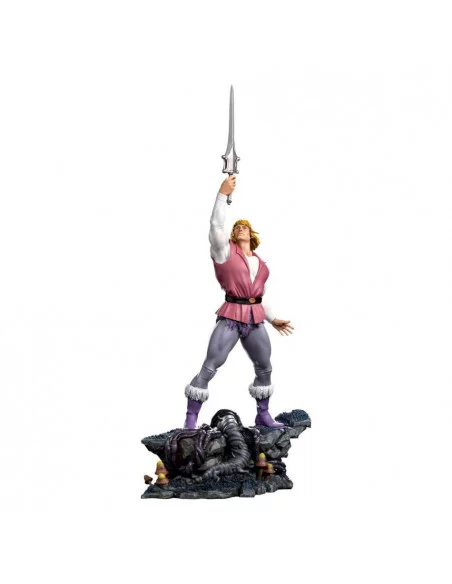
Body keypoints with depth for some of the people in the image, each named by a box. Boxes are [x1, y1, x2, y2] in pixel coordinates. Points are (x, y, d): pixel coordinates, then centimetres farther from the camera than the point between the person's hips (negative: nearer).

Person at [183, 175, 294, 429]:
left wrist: (273, 319, 23)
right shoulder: (226, 252, 4)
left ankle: (263, 415, 31)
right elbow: (216, 225, -11)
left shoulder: (261, 264, 17)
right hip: (231, 318, -5)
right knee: (209, 367, -11)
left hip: (256, 320, 6)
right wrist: (223, 194, -12)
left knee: (265, 368, 14)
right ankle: (191, 420, -7)